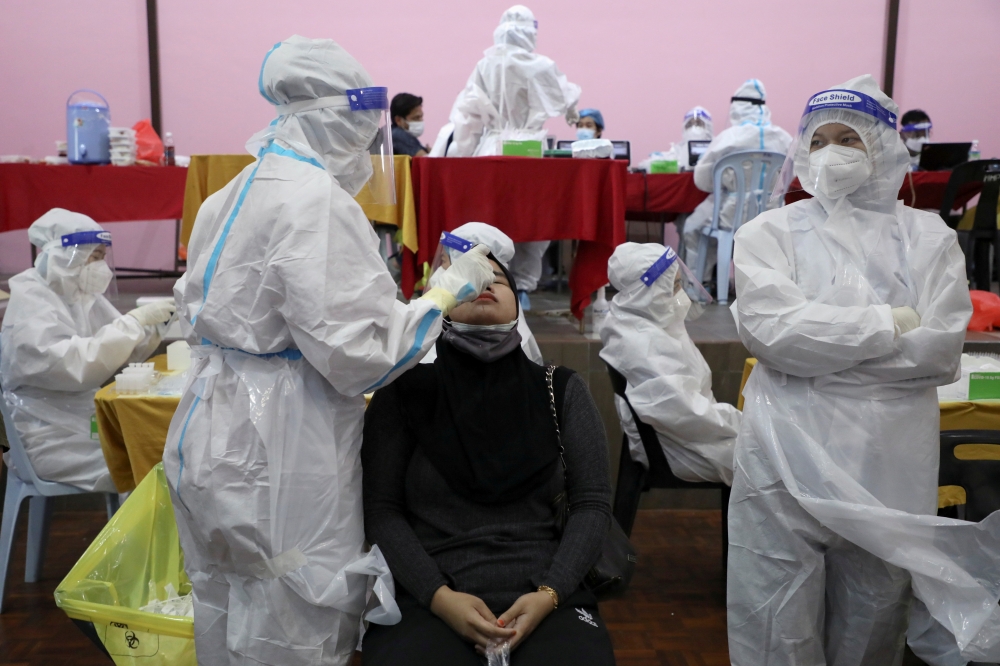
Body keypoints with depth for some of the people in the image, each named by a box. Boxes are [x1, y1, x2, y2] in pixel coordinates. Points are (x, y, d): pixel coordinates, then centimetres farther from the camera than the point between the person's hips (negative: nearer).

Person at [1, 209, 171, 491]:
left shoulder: (84, 296, 8)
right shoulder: (30, 306, -15)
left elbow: (125, 354, 8)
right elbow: (78, 366, -29)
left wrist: (151, 325, -10)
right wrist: (135, 320, -29)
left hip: (94, 422, 8)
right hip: (52, 439, -7)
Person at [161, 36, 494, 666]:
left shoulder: (235, 195, 9)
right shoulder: (318, 202, -20)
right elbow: (359, 353, -22)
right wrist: (446, 291, -12)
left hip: (213, 430, 10)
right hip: (277, 455, -10)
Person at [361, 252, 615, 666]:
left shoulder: (561, 390, 8)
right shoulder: (403, 393, 4)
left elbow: (594, 504, 5)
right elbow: (380, 510, 1)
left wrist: (549, 593, -9)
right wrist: (439, 596, -11)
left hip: (543, 595, 2)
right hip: (427, 599, -1)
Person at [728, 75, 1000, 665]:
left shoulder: (927, 237, 6)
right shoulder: (769, 233, 2)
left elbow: (942, 351, -6)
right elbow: (770, 330, -14)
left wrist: (818, 343, -10)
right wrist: (890, 323, -9)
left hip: (891, 465, 2)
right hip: (788, 461, -1)